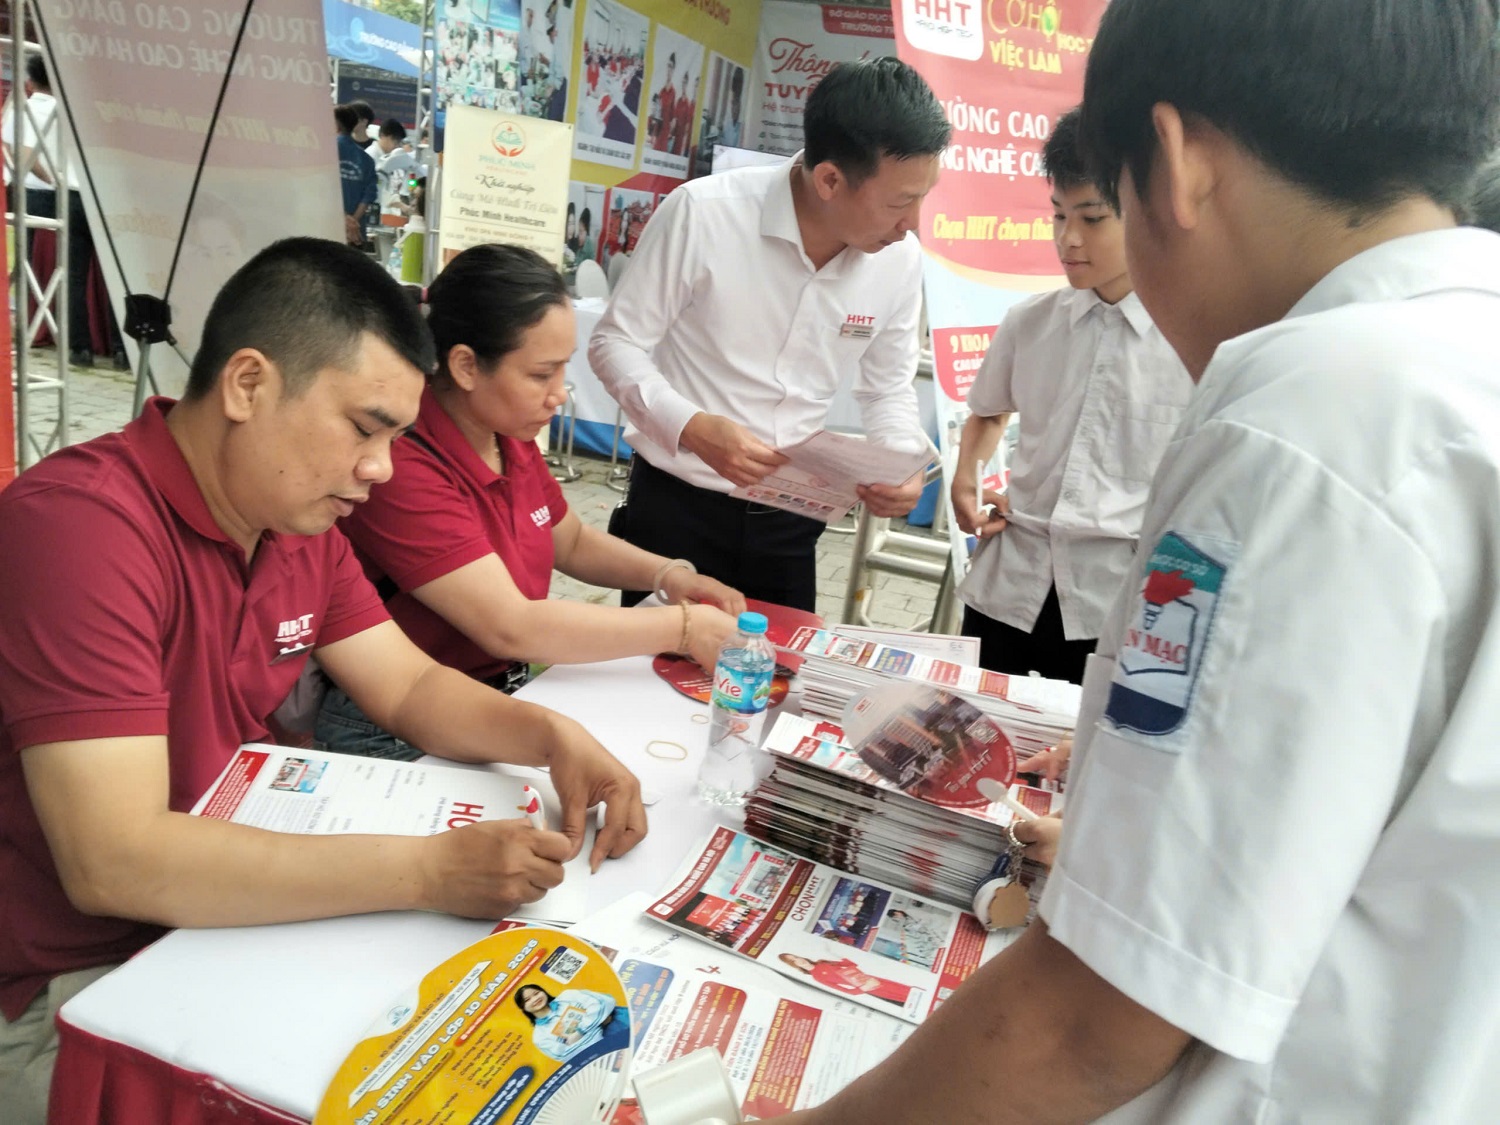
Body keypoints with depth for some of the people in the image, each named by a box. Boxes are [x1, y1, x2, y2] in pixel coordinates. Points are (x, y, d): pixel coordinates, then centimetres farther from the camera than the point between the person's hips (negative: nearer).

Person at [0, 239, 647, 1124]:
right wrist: (427, 870, -33)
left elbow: (411, 687, 6)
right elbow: (113, 860, -32)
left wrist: (554, 737, -13)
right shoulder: (81, 522, -27)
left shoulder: (299, 520, -1)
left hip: (222, 911, 7)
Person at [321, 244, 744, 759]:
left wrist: (668, 574, 0)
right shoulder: (404, 465, -24)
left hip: (505, 704, 8)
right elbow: (511, 628, -27)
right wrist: (684, 627, -22)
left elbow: (572, 541, 18)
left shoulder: (510, 437, 2)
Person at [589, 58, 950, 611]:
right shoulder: (703, 213, -17)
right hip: (676, 506, -3)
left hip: (790, 524, 4)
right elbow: (616, 344, -10)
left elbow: (888, 390, 9)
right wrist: (694, 428, -26)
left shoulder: (900, 259, -5)